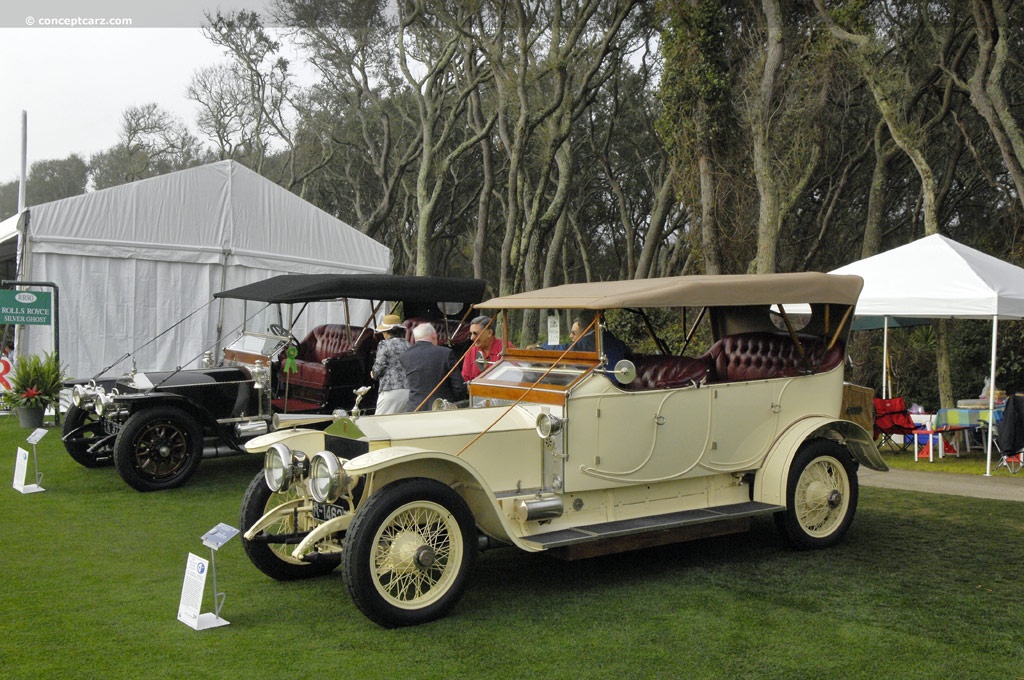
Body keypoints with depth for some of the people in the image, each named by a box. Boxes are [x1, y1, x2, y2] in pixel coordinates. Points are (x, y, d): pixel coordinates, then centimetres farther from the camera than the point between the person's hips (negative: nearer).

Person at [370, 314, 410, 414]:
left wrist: (374, 375, 16)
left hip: (391, 390, -6)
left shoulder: (385, 344, -1)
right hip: (409, 390, 6)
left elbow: (379, 368, -6)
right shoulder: (407, 345, 14)